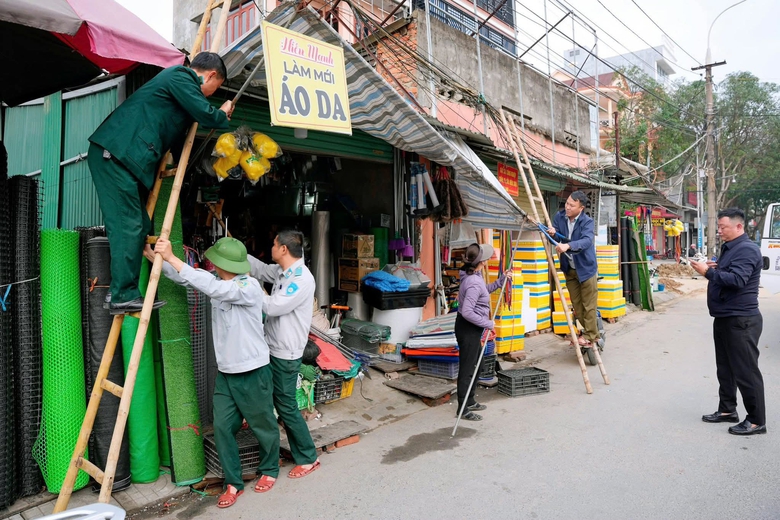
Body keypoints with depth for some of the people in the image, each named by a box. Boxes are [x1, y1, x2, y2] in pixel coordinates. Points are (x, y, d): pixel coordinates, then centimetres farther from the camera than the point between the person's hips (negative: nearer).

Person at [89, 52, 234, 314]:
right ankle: (123, 295, -9)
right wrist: (223, 115, 7)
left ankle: (122, 291, 10)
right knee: (128, 226, -12)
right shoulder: (182, 76, -3)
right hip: (116, 154, -10)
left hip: (120, 155, 10)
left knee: (138, 225, 7)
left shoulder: (178, 79, 28)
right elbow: (205, 114, -13)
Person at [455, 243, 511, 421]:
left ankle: (469, 401, 34)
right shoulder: (474, 282, -26)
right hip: (468, 329, -11)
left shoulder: (475, 276, 5)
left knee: (474, 365, 21)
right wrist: (488, 323, -22)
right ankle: (462, 409, 10)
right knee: (466, 369, -1)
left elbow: (486, 290, 26)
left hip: (472, 328, 11)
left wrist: (501, 280, 17)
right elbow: (467, 312, -31)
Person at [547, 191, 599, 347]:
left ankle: (591, 336, 14)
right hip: (569, 269, 6)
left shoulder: (587, 221, -19)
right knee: (576, 304, 13)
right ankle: (591, 331, 29)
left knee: (589, 305, 1)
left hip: (585, 268, -5)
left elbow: (587, 241, -36)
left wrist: (568, 245, -53)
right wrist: (553, 233, -22)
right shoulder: (559, 216, -4)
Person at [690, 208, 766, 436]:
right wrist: (713, 268, 7)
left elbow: (737, 280, -27)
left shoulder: (747, 250, -16)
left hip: (741, 320, -10)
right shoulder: (729, 247, 15)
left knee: (746, 371, -2)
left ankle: (756, 421, 8)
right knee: (725, 368, 17)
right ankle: (727, 409, 29)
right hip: (724, 318, 10)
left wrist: (708, 272, -25)